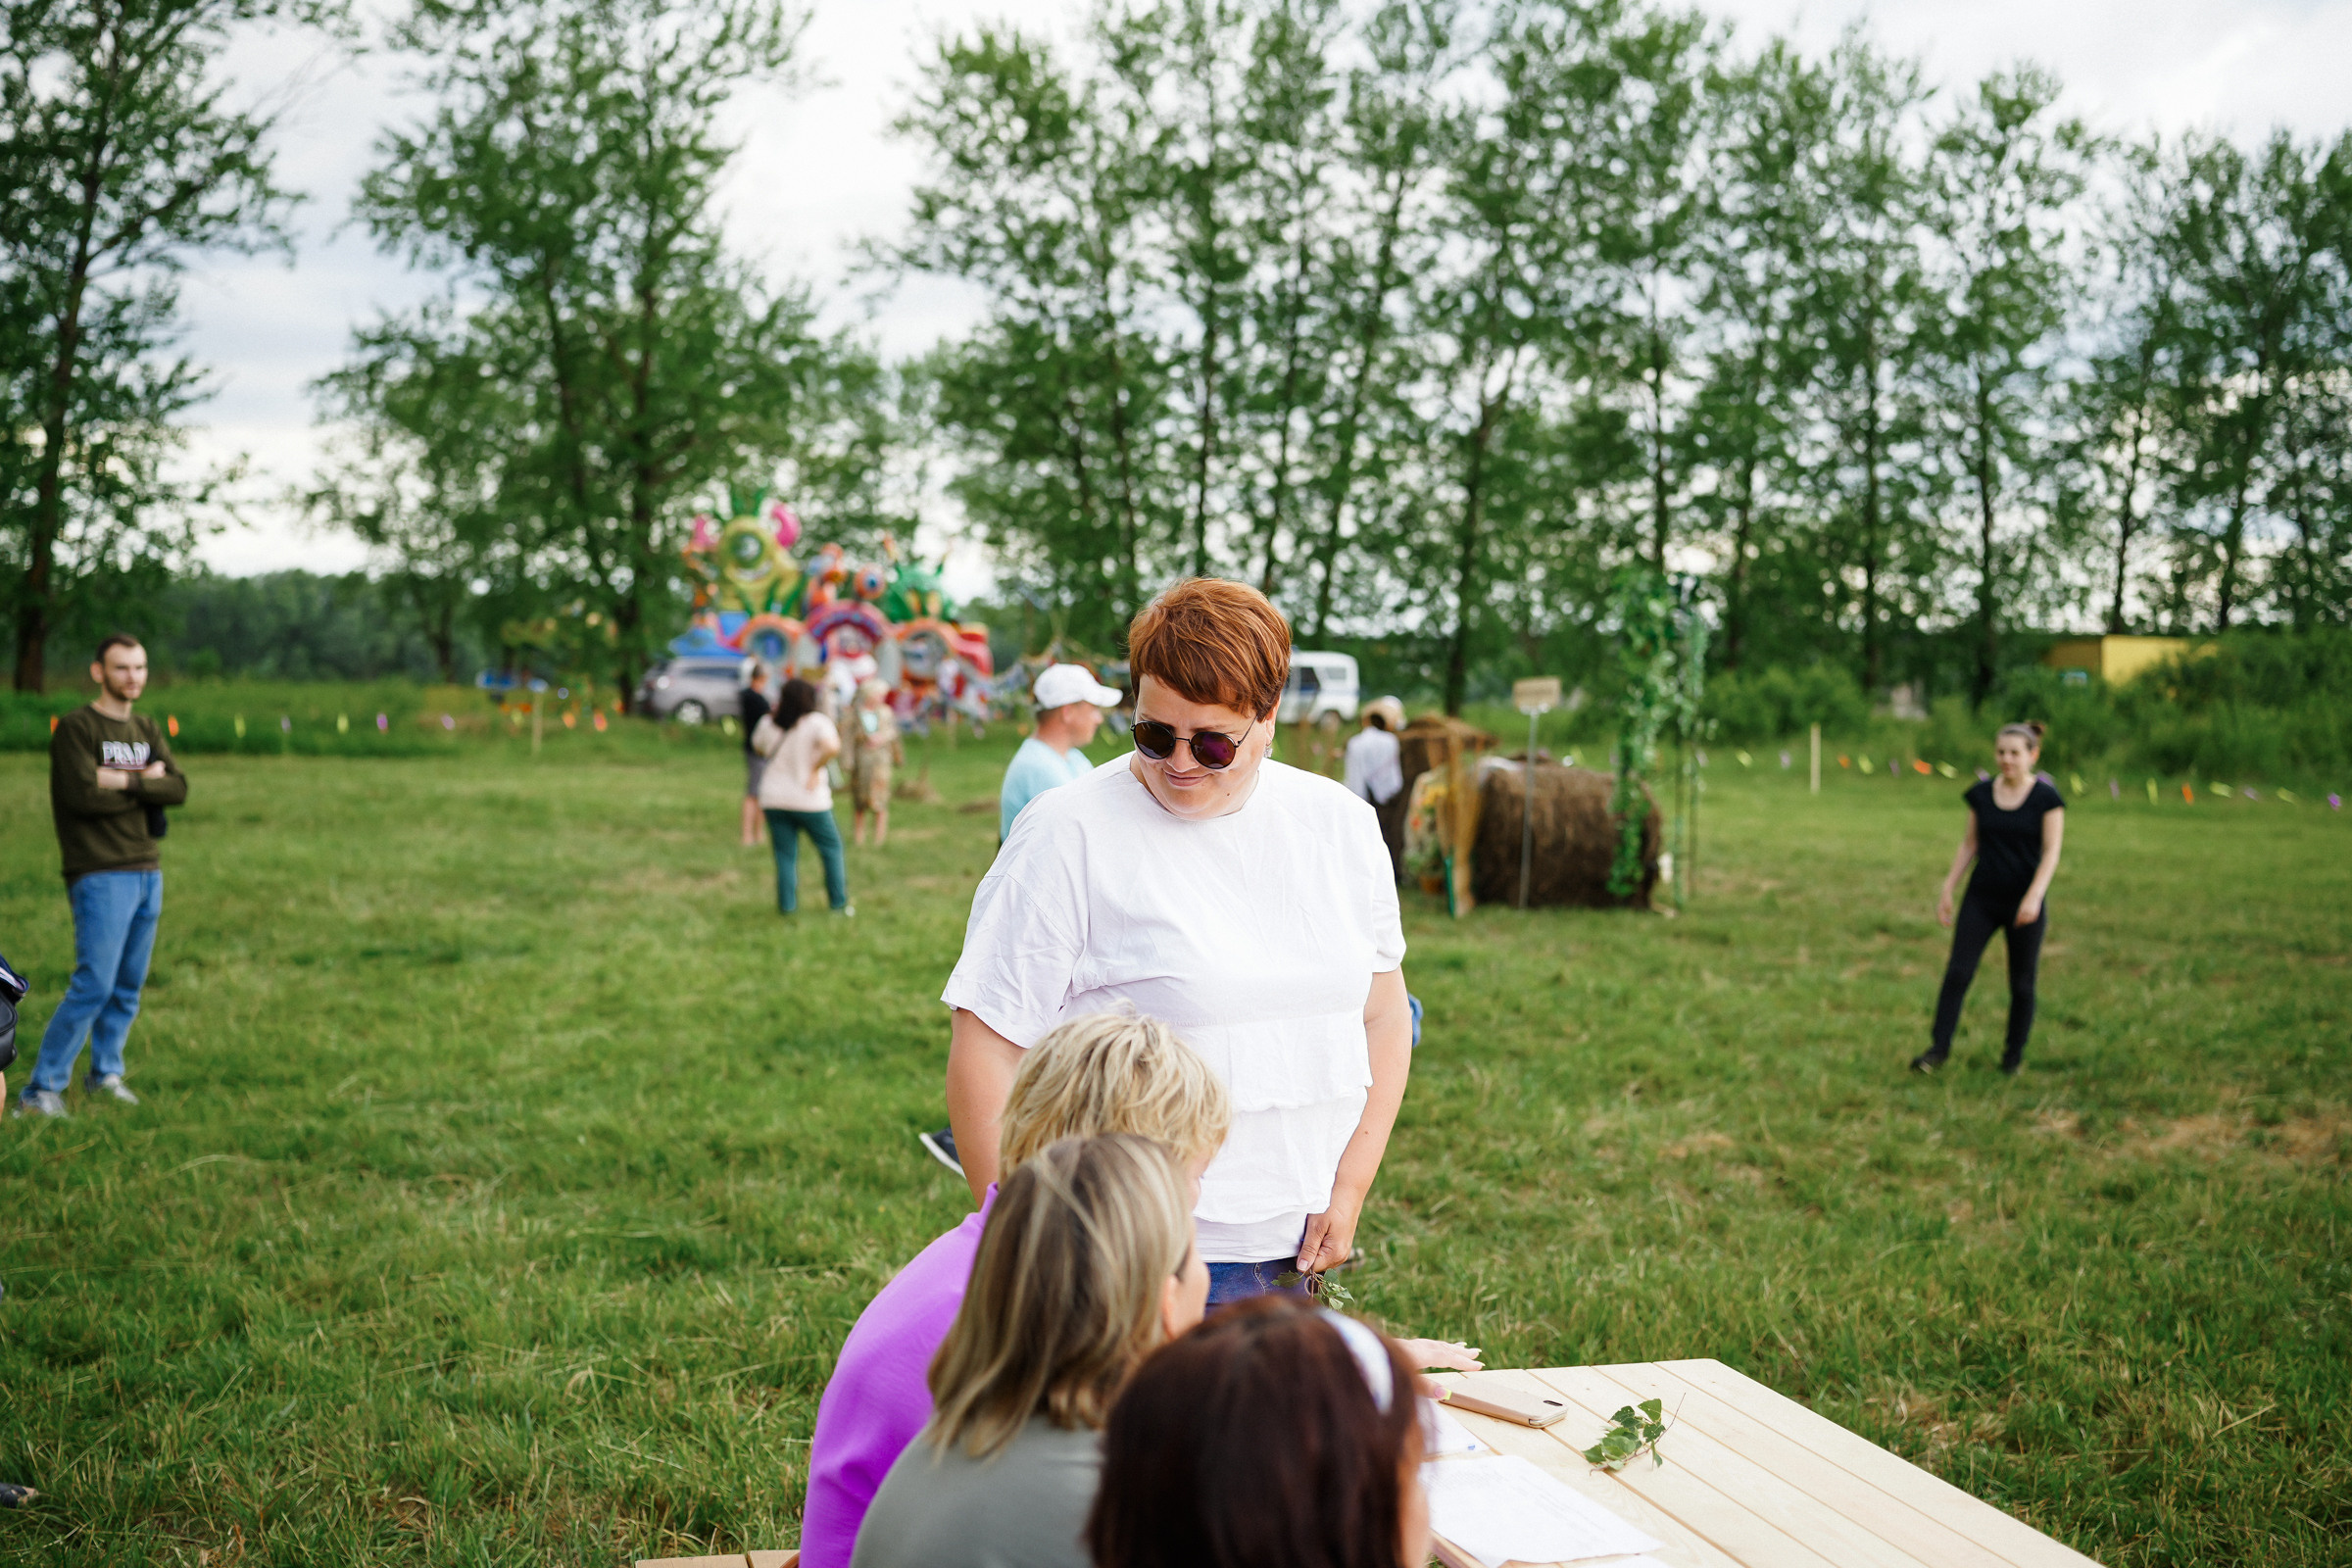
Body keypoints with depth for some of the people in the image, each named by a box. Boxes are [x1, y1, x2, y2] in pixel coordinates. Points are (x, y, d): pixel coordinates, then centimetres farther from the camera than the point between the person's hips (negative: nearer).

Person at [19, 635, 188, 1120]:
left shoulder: (147, 729, 14)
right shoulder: (76, 727, -6)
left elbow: (179, 788, 1)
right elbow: (85, 796, -18)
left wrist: (123, 780, -13)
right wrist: (146, 783, -6)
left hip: (147, 872, 7)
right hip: (101, 875, -7)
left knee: (128, 987, 10)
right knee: (94, 985, -11)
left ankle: (105, 1073, 23)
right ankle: (41, 1090, -4)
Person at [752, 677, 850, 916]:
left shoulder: (768, 724, 1)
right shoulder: (816, 722, -12)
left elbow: (758, 747, 21)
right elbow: (832, 747, -30)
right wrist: (816, 768, -16)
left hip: (774, 800, 3)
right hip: (809, 800, -3)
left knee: (785, 856, 10)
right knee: (831, 849, 13)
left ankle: (787, 906, 7)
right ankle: (839, 904, 15)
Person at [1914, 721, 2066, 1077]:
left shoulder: (2047, 798, -7)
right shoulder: (1981, 794, 3)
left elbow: (2051, 853, -11)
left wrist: (2034, 896, -24)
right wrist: (1947, 890, 7)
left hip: (2024, 903, -3)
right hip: (1981, 899, 3)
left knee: (2021, 983, 7)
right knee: (1957, 971, -6)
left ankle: (2014, 1053, 22)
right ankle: (1939, 1047, 0)